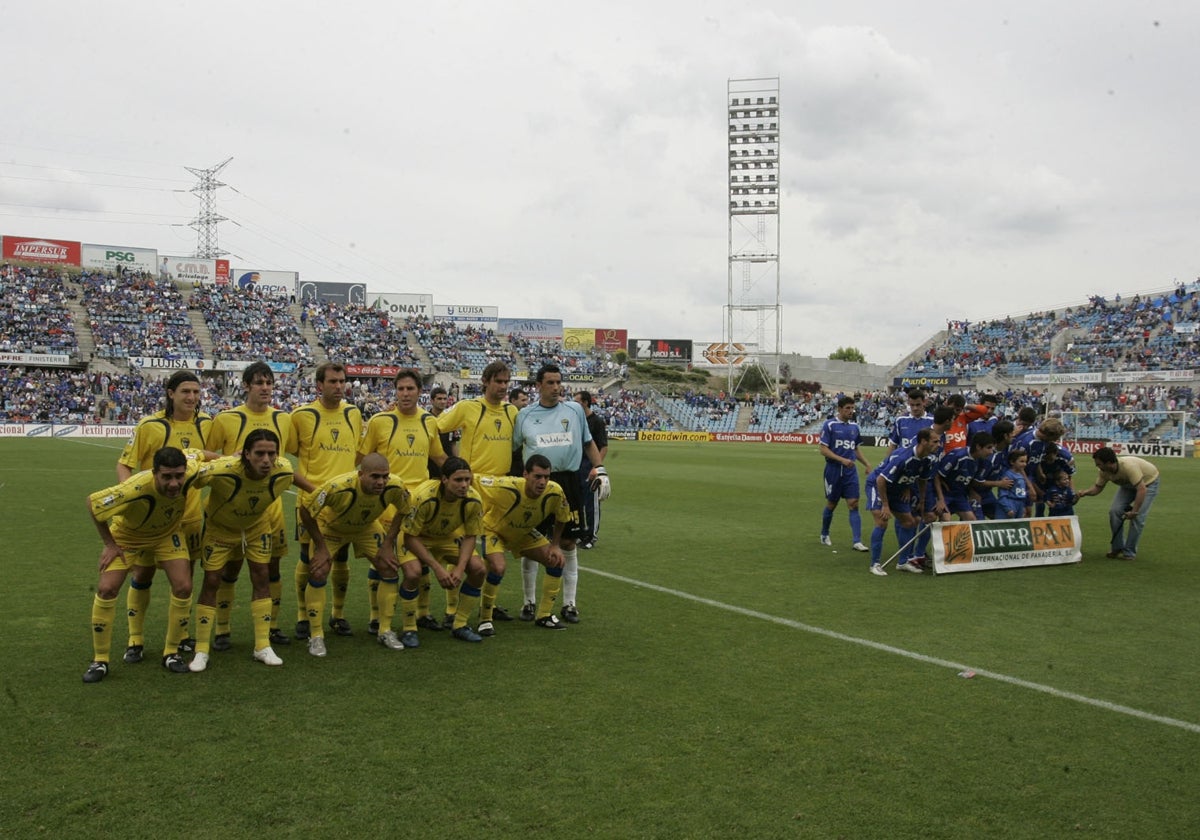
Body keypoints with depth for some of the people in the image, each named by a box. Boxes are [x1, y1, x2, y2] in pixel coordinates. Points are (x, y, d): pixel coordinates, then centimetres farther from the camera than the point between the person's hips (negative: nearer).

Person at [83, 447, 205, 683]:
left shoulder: (190, 472, -34)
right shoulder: (135, 488, -43)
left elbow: (194, 453, -9)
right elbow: (92, 502, -26)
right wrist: (109, 544, -20)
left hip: (168, 533, 3)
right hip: (127, 535, -2)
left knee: (183, 587, -10)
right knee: (106, 589, -13)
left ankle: (171, 653, 9)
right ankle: (99, 661, 4)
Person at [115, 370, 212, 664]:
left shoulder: (205, 423, 0)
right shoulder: (150, 426, -12)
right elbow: (124, 464, -8)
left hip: (190, 514, 3)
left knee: (184, 576, 12)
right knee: (142, 575, 5)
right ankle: (135, 640, 19)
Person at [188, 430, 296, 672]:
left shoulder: (284, 471, -29)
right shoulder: (221, 470, -41)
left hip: (257, 524, 3)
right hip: (220, 525, -3)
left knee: (262, 577, 1)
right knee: (212, 581, -3)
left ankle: (263, 646, 12)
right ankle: (201, 650, 10)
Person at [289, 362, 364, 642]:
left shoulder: (353, 413, 7)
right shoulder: (302, 415, -6)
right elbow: (289, 451, 3)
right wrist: (302, 480, -5)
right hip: (312, 499, -3)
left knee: (341, 558, 10)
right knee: (308, 558, 4)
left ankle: (338, 615, 25)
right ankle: (303, 617, 19)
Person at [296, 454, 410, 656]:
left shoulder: (395, 486, -33)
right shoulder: (338, 487, -42)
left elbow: (404, 512, -10)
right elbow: (305, 511, -27)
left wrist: (388, 544, -11)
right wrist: (321, 547, -21)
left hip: (366, 527, 3)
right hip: (330, 526, -3)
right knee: (318, 574, -14)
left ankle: (386, 630, 10)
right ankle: (316, 636, 2)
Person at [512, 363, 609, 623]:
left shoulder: (574, 410, 7)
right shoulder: (525, 415, 4)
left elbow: (588, 443, 16)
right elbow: (511, 448, 14)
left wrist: (601, 470, 7)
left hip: (568, 482, 1)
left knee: (568, 544, 5)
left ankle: (569, 604, 15)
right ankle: (529, 602, 19)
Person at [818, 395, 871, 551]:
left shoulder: (854, 426, 9)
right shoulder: (829, 425, -7)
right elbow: (823, 449, -11)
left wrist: (867, 464, 9)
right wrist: (842, 460, -20)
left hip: (850, 472, 4)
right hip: (833, 471, -4)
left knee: (854, 504, -5)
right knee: (831, 504, 7)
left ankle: (857, 541, -7)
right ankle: (824, 535, 29)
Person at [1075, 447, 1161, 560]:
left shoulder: (1128, 467, -42)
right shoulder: (1104, 471, -21)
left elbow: (1142, 489, -42)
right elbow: (1097, 488, -7)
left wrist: (1134, 511, -41)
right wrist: (1085, 492, -28)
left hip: (1148, 482, -6)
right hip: (1128, 484, 6)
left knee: (1137, 517, -16)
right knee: (1114, 511, -8)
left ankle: (1129, 553, -3)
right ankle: (1117, 548, 5)